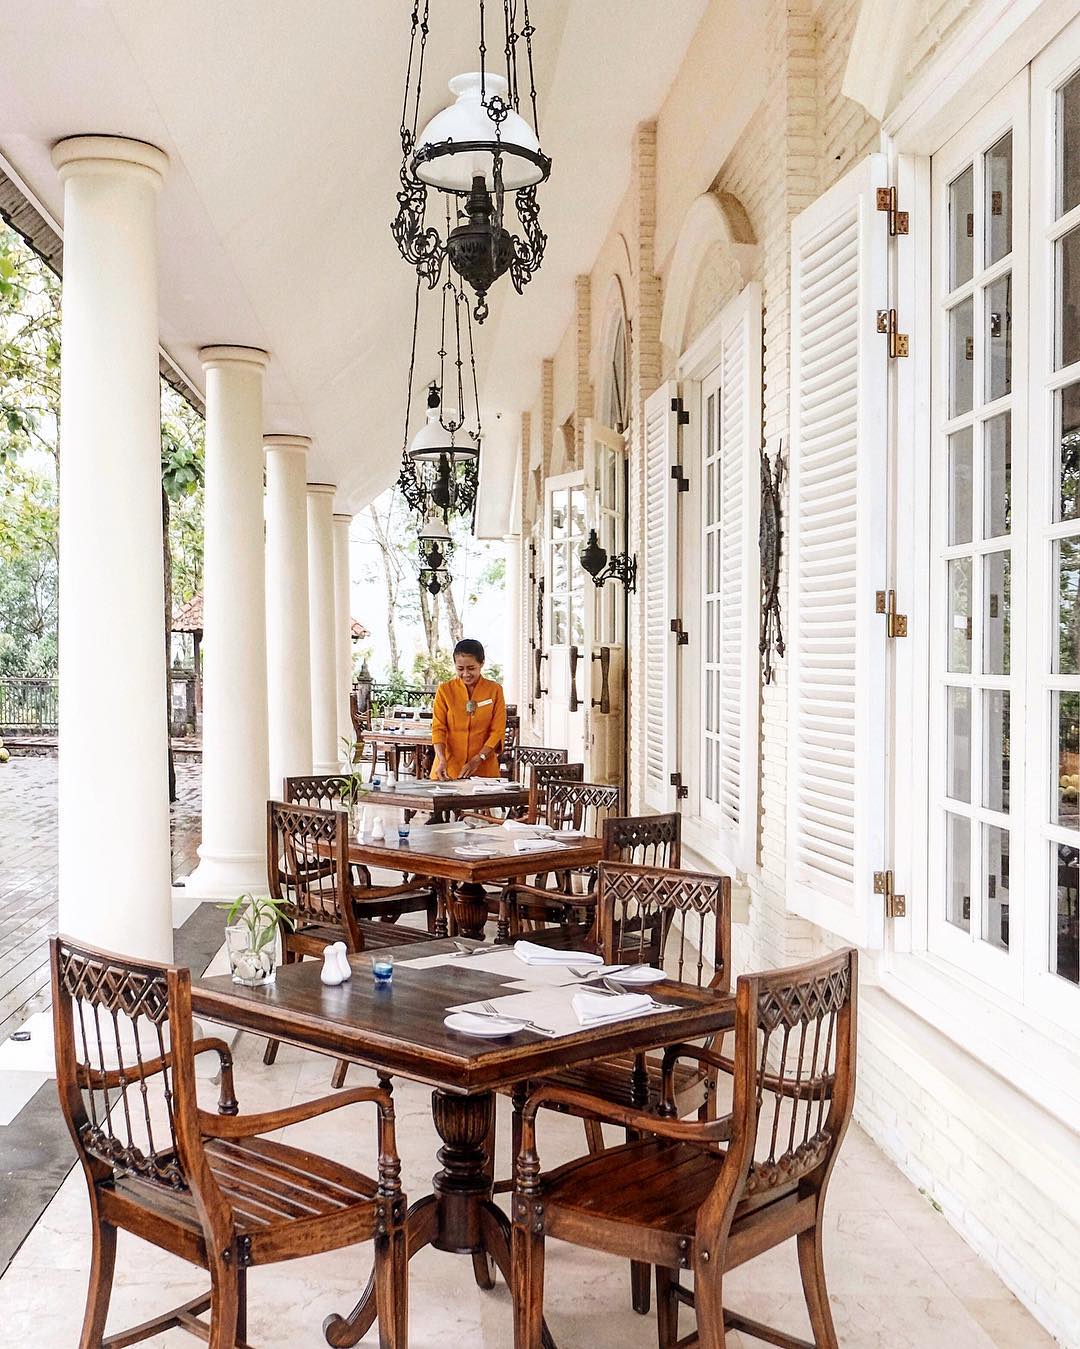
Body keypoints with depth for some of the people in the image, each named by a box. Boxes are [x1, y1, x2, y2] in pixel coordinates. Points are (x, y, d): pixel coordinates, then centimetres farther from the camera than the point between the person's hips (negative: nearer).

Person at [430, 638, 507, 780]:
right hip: (448, 769, 0)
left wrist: (477, 760, -14)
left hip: (483, 770, 0)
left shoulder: (494, 690, 0)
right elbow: (438, 728, -3)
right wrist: (442, 760, -19)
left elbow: (498, 731, -3)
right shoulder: (445, 690, 1)